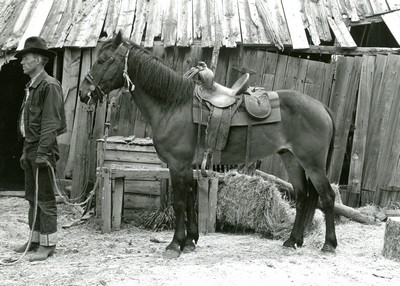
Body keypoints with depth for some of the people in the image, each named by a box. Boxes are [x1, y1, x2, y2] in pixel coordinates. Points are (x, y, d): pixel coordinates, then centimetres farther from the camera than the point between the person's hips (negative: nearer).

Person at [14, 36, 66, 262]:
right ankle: (35, 239, 22)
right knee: (32, 197, 14)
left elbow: (50, 122, -18)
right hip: (30, 147, 9)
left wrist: (43, 152, -23)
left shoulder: (49, 85, -12)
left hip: (43, 148, -9)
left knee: (45, 198, -4)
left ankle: (48, 244, 1)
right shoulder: (31, 87, 16)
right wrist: (26, 151, 17)